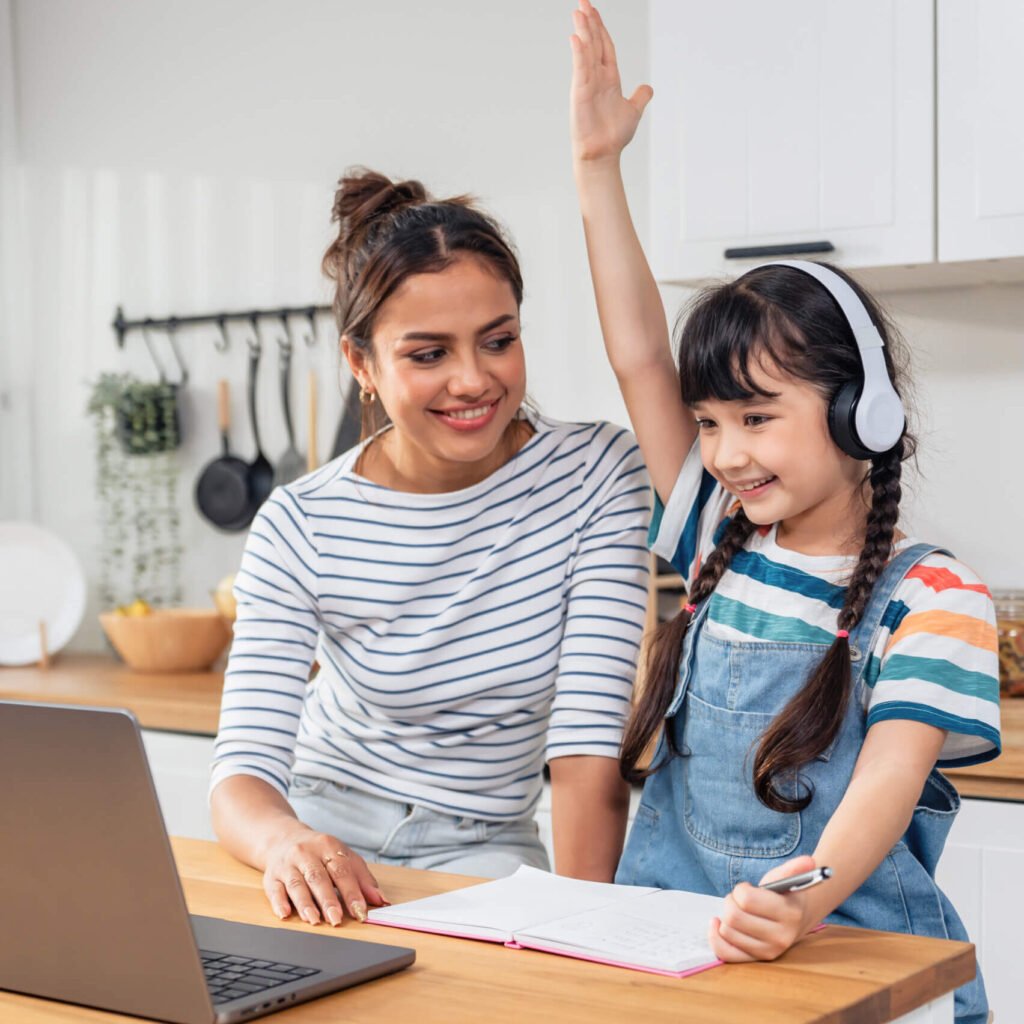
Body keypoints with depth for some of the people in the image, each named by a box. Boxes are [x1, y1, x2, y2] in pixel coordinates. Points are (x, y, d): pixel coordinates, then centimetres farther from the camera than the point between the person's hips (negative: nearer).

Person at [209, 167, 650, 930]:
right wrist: (286, 842, -42)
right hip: (321, 825, 1)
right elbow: (243, 774, -19)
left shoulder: (598, 475, -12)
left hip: (479, 850, 0)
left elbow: (589, 753, -16)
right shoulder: (301, 529, -11)